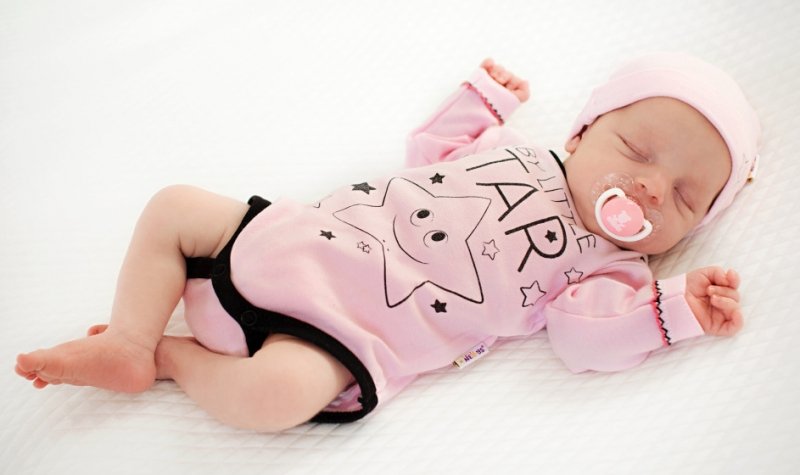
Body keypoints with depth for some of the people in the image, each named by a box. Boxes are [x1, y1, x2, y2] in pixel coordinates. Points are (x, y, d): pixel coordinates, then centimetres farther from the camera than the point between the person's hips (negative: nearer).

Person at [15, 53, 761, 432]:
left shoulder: (604, 264, 2)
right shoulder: (509, 149, 12)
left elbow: (583, 334, -13)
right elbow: (428, 152, 26)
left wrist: (676, 309, -17)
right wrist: (484, 96, 32)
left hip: (348, 331, -5)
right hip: (298, 240, 5)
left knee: (276, 392, -33)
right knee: (174, 206, 3)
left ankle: (173, 355, -3)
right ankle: (127, 346, 7)